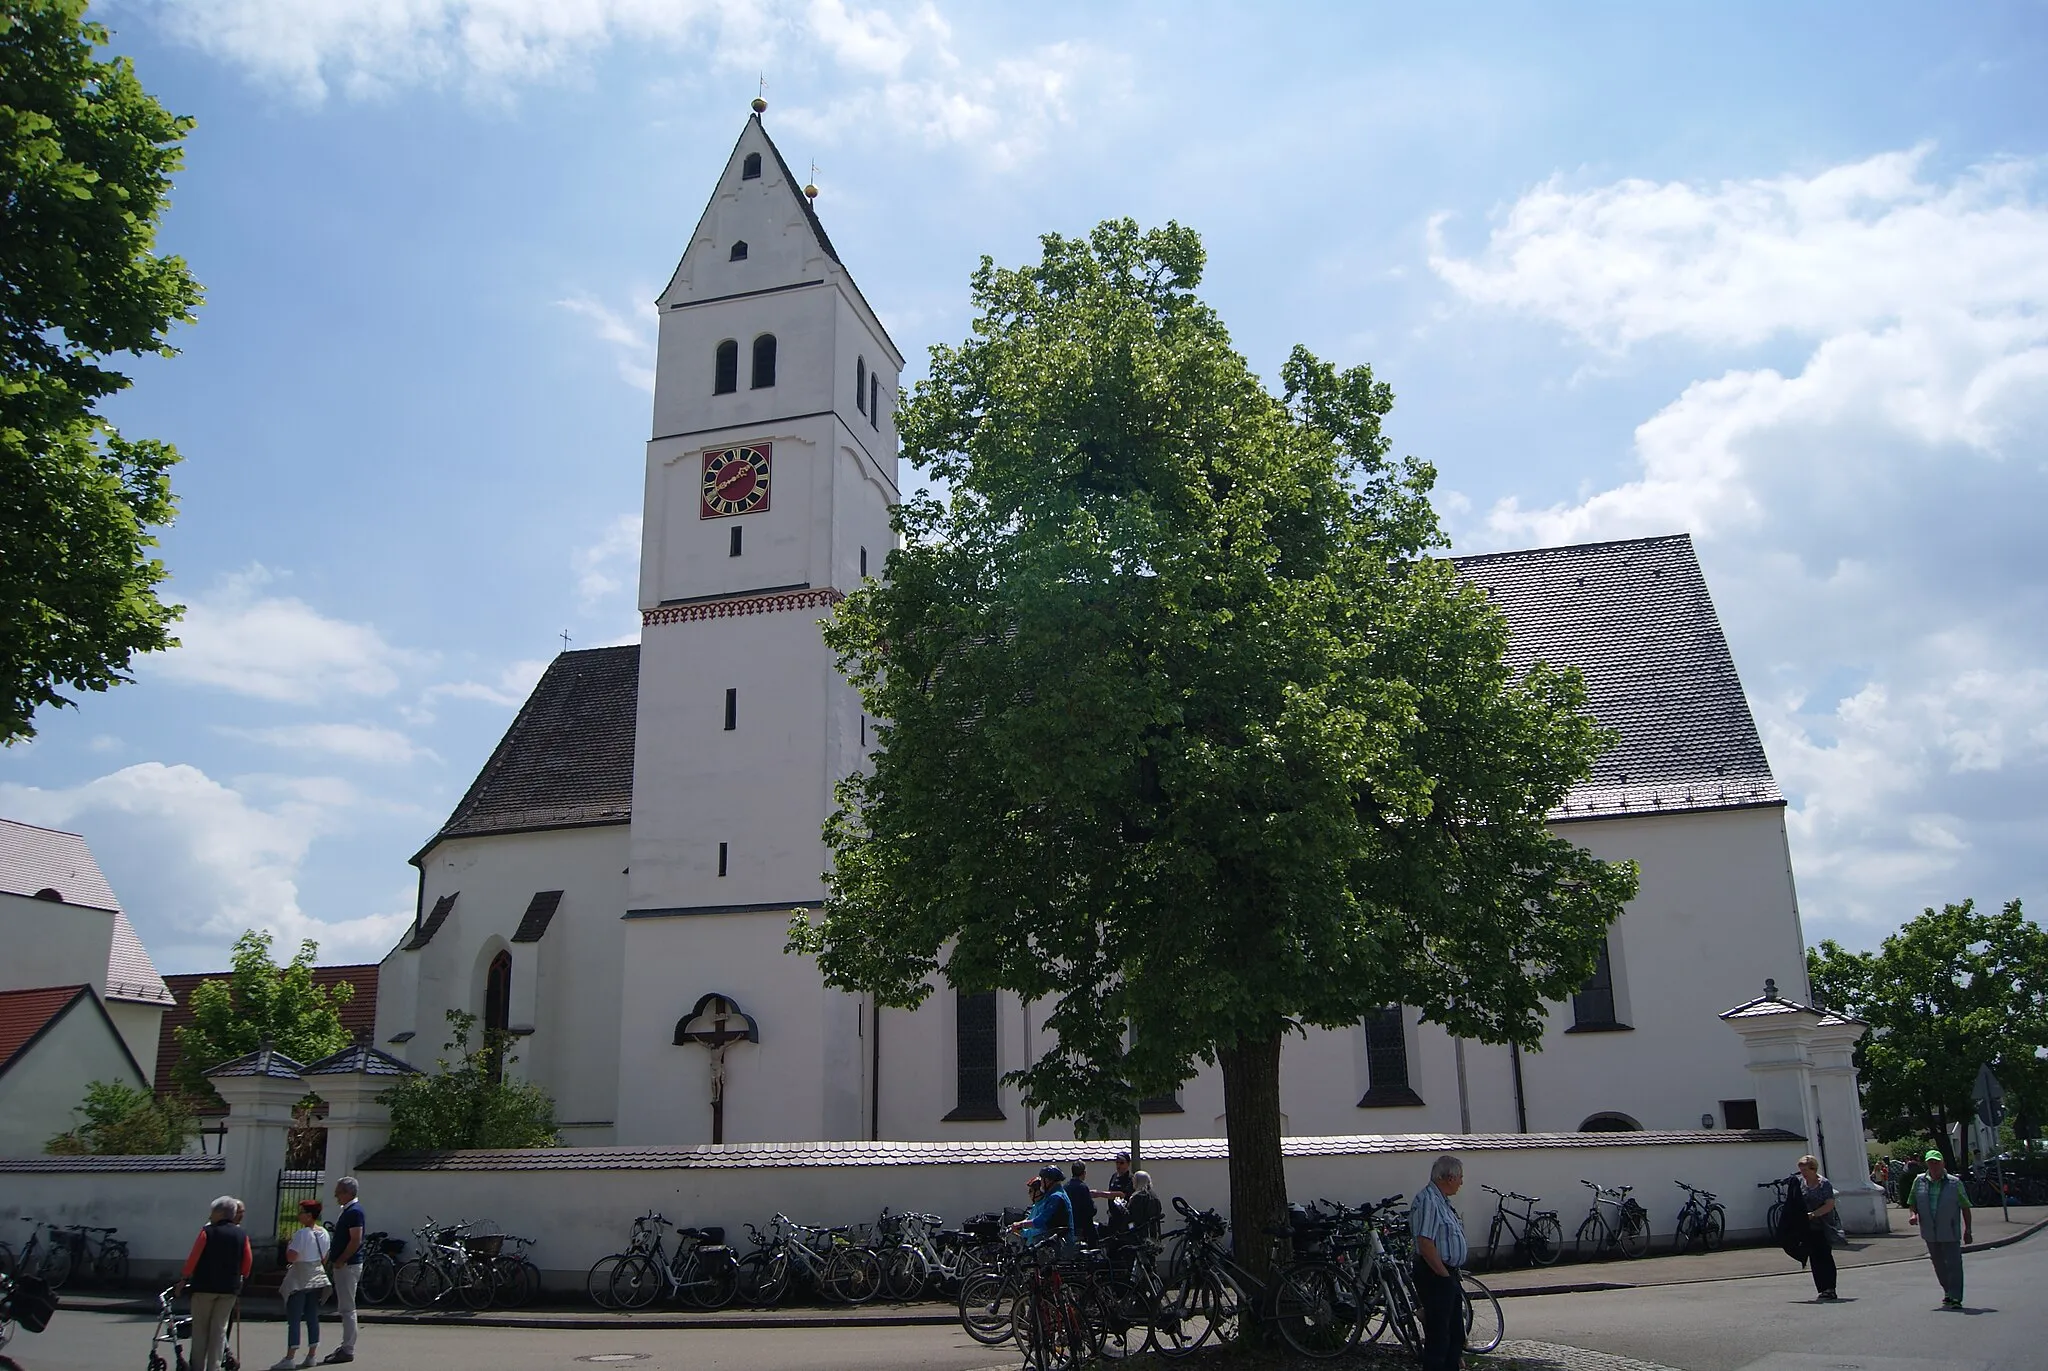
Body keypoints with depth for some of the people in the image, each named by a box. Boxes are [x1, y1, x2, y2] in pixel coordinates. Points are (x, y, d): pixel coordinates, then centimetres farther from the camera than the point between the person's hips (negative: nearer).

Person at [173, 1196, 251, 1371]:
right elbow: (248, 1261, 6)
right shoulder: (242, 1235, 4)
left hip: (205, 1286, -3)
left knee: (200, 1329, 8)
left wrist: (182, 1281, 0)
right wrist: (242, 1278, 22)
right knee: (219, 1328, 8)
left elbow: (193, 1259, -8)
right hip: (229, 1288, 3)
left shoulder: (207, 1232, -7)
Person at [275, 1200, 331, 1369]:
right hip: (317, 1277, 7)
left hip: (300, 1280, -7)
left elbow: (291, 1257, -21)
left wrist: (288, 1244, -4)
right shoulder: (324, 1233, 8)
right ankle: (312, 1355, 12)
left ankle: (290, 1357, -4)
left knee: (293, 1318, -3)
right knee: (312, 1317, 10)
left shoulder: (302, 1234, -16)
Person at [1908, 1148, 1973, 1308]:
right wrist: (1913, 1214, -7)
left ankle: (1955, 1298, -3)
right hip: (1930, 1233, 3)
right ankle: (1948, 1292, 30)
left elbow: (1965, 1207, 2)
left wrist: (1967, 1230, 0)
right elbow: (1912, 1202, 13)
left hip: (1950, 1233, -3)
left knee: (1954, 1264, -6)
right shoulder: (1919, 1181, 3)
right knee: (1939, 1265, 14)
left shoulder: (1954, 1183, -4)